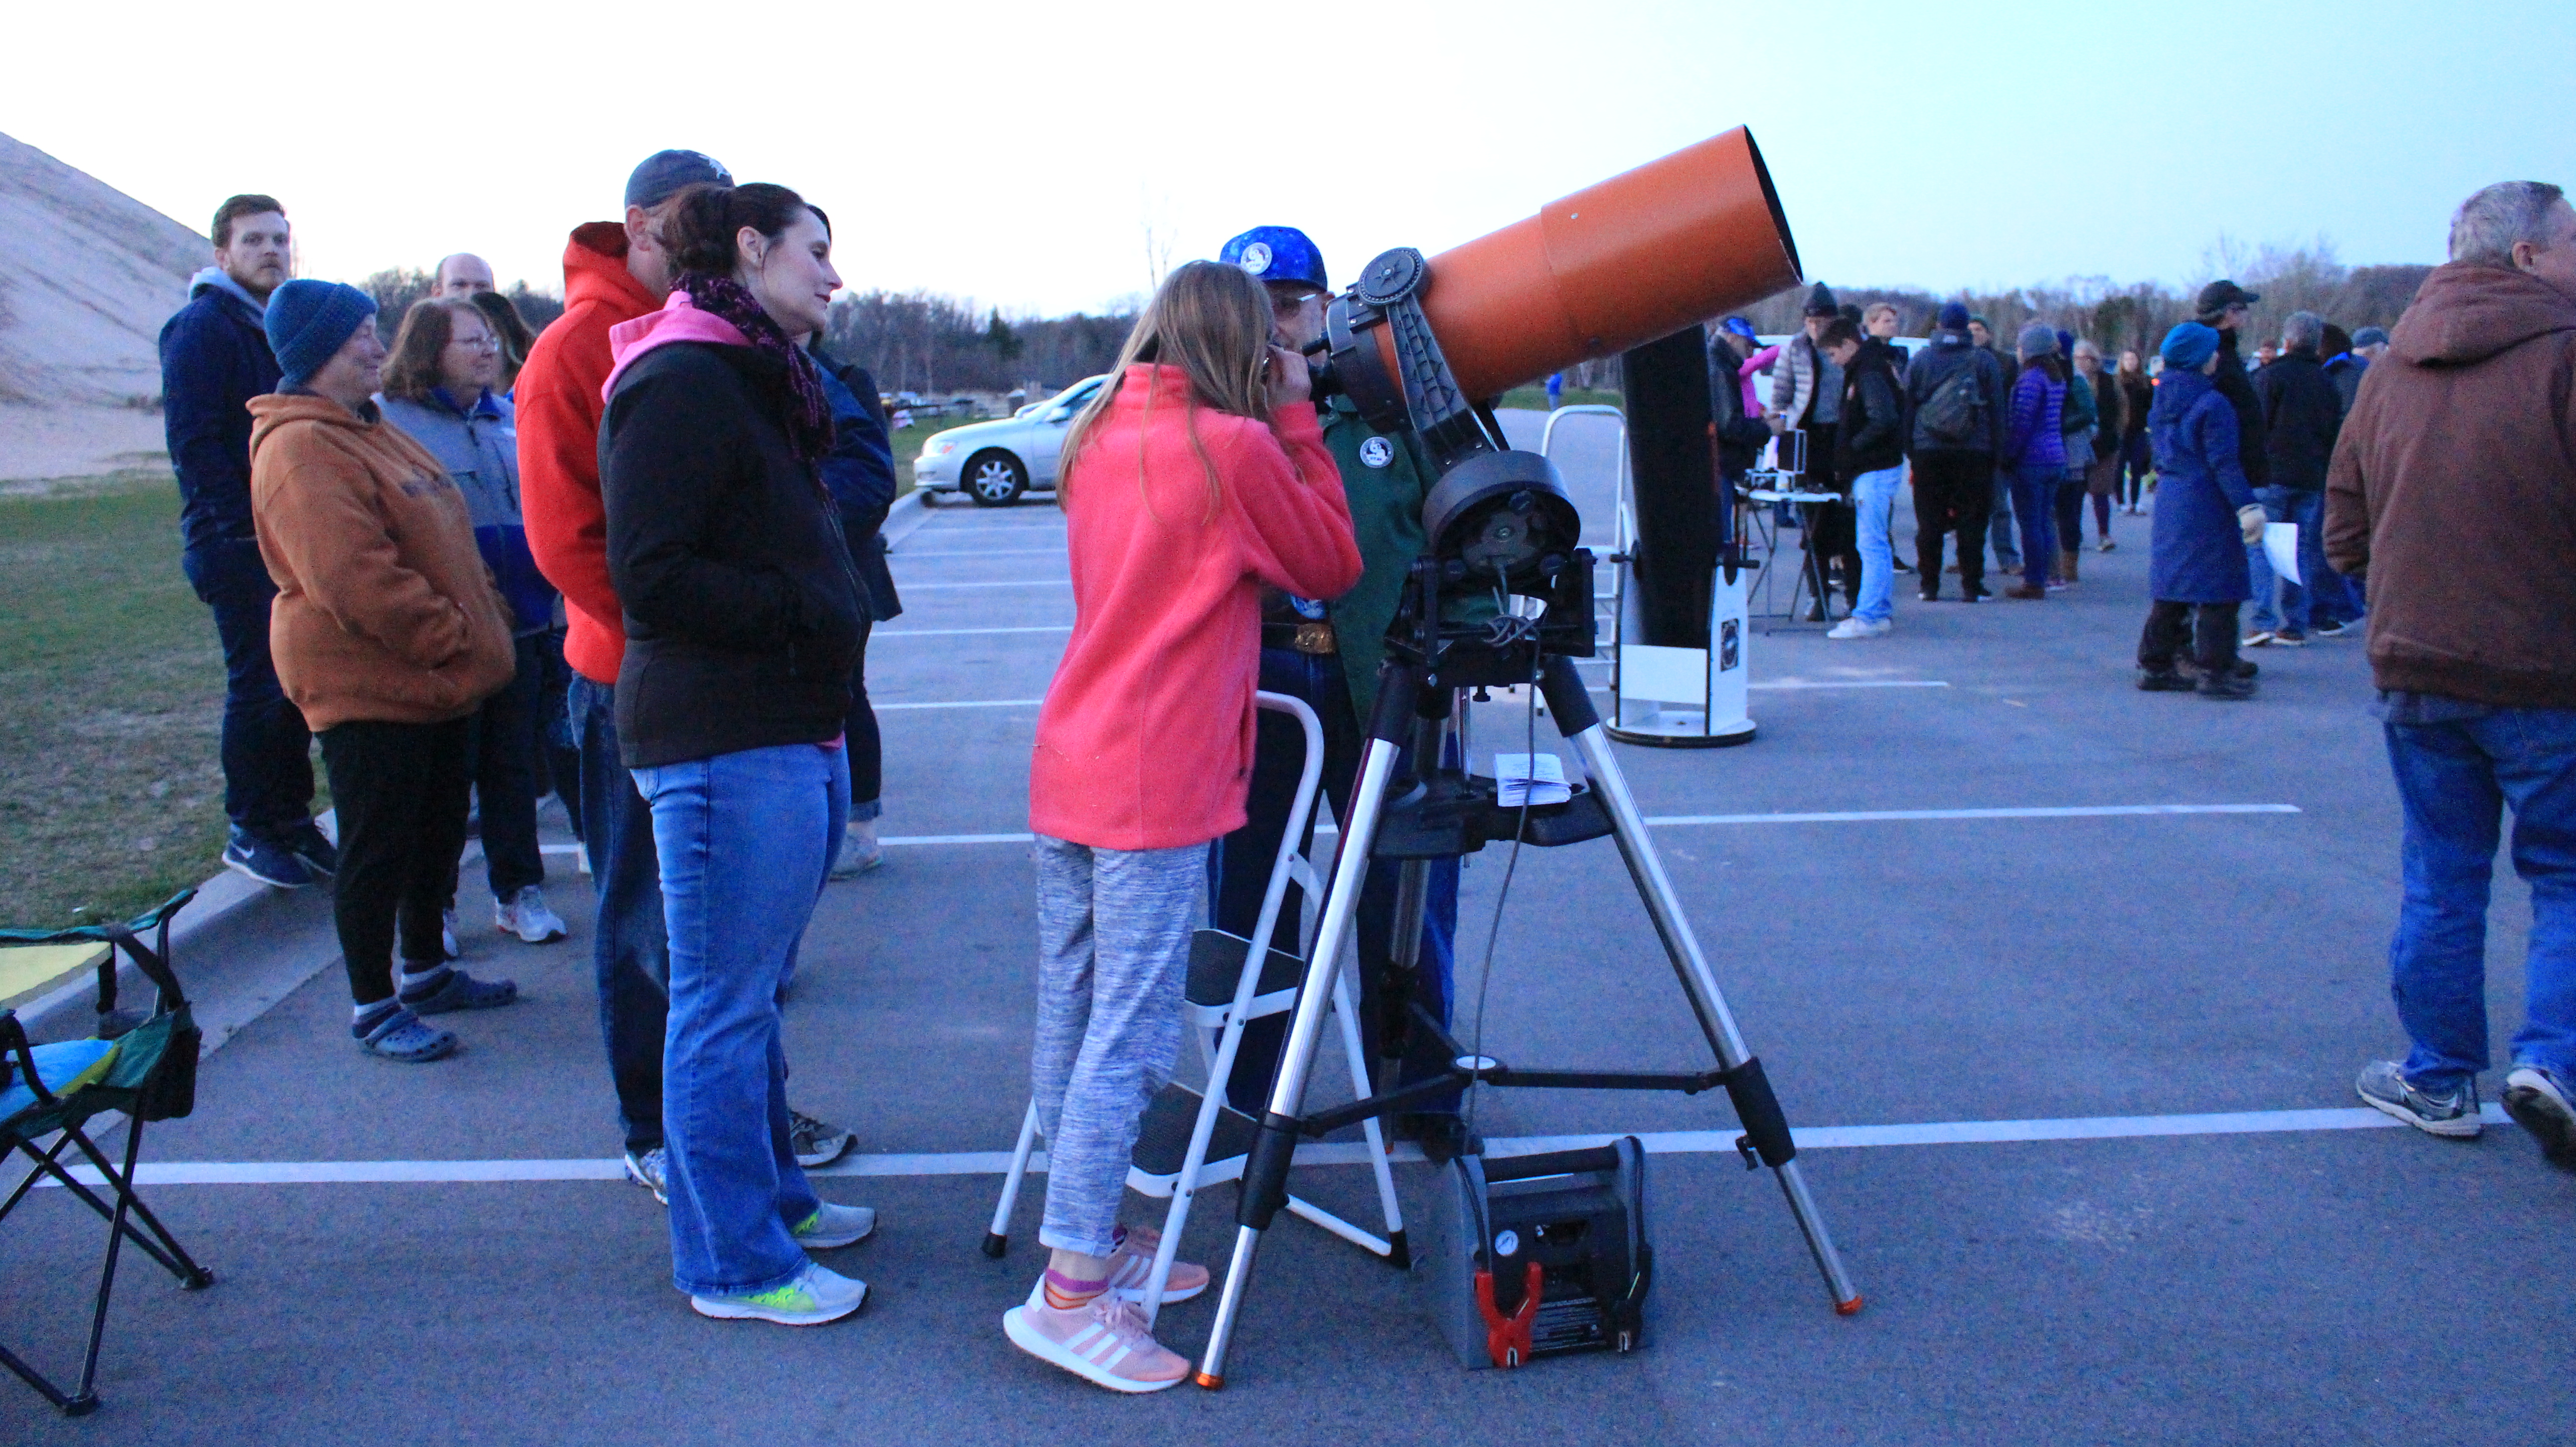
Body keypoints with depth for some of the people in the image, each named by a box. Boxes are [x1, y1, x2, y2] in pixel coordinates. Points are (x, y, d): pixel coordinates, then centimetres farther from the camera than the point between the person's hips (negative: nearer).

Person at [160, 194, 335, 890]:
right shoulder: (202, 328, -7)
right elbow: (193, 443, -14)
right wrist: (249, 525, -18)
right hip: (238, 545, -7)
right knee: (258, 686, -2)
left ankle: (291, 818, 20)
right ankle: (250, 831, 9)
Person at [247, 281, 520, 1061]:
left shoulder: (370, 431, 16)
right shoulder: (301, 447, -18)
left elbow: (445, 538, 22)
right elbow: (352, 578, -25)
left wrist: (486, 614, 11)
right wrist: (454, 637, -20)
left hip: (432, 679, 10)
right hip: (367, 687, -10)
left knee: (438, 830, 19)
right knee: (377, 847, 0)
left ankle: (425, 969, 35)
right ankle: (373, 1005, 13)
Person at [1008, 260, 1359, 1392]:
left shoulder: (1099, 437, 12)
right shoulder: (1234, 447, -9)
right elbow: (1333, 568, 2)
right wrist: (1297, 420, 5)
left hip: (1067, 769, 8)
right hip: (1157, 787, -8)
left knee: (1069, 1022, 13)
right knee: (1128, 1037, -4)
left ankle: (1092, 1237, 26)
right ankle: (1070, 1296, -1)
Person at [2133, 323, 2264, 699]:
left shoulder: (2164, 399, 9)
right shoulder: (2212, 404, -15)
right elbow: (2224, 464, -19)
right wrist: (2246, 506, -19)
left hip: (2169, 500, 8)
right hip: (2207, 506, -8)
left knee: (2170, 587, 14)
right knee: (2218, 589, -3)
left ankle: (2155, 665, 17)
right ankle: (2216, 671, -2)